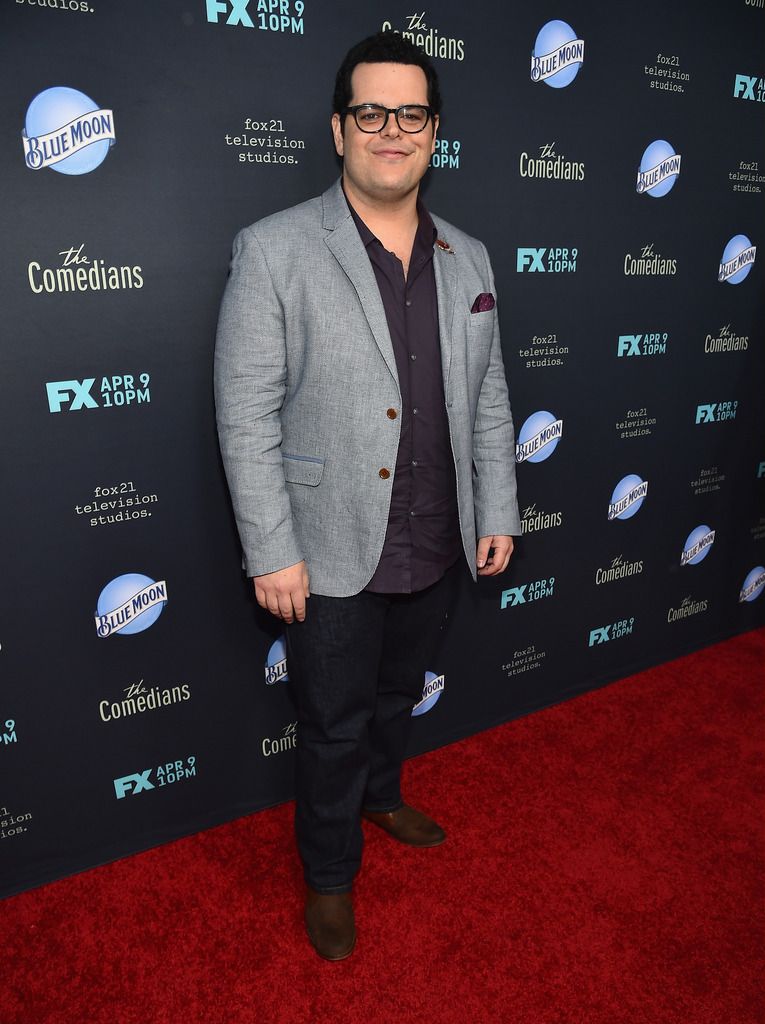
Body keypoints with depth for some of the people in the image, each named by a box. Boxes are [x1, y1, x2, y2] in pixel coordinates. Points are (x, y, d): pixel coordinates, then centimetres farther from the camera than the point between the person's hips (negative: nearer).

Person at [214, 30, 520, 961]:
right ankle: (330, 873, 39)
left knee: (398, 696, 25)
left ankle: (381, 797, 55)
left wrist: (497, 512, 7)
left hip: (435, 548, 5)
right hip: (334, 557, -4)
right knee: (335, 726, 13)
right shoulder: (274, 251, -11)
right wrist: (273, 553, -15)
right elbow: (246, 418, -13)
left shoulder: (467, 259, 6)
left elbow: (487, 399, 9)